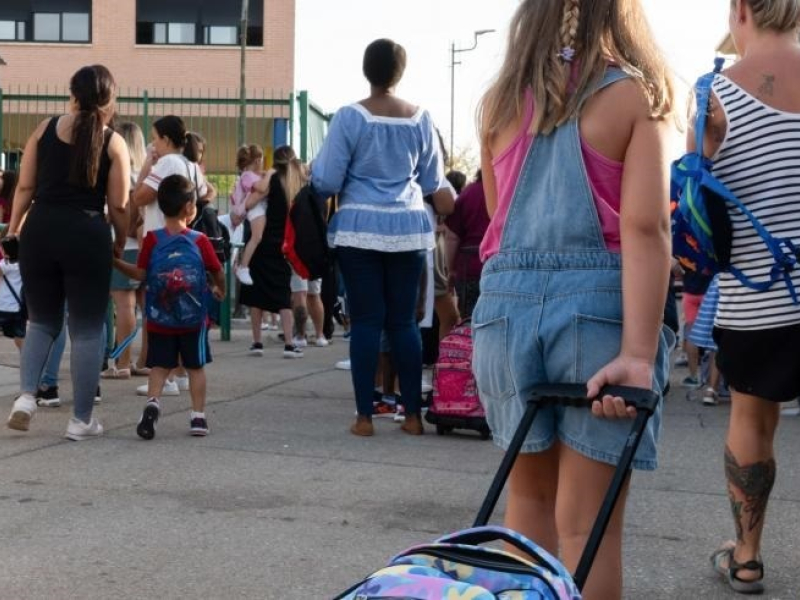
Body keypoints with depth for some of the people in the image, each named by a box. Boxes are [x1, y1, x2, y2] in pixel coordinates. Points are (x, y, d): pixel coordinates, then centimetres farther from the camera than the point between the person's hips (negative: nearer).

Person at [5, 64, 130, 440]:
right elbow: (118, 205, -1)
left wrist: (13, 229, 18)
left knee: (42, 321, 19)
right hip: (88, 234, -3)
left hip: (40, 230, 3)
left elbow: (25, 187, 6)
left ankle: (26, 396, 0)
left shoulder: (44, 129, 6)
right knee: (87, 330, 7)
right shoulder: (113, 142, -1)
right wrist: (121, 242, 15)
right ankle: (81, 420, 11)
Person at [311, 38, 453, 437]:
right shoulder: (420, 118, 4)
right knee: (404, 320, 8)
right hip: (409, 227, 2)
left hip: (359, 227, -2)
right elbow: (434, 182, 12)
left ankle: (365, 417, 2)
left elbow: (327, 182, -5)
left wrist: (313, 173, 16)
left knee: (366, 320, 1)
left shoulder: (350, 117, -5)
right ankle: (413, 415, 11)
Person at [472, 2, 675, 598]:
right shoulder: (634, 92, -1)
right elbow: (645, 227, -13)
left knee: (529, 495, 21)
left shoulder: (502, 99, 11)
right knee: (586, 522, 1)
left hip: (507, 300, 4)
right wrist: (638, 353, -18)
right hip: (599, 303, -3)